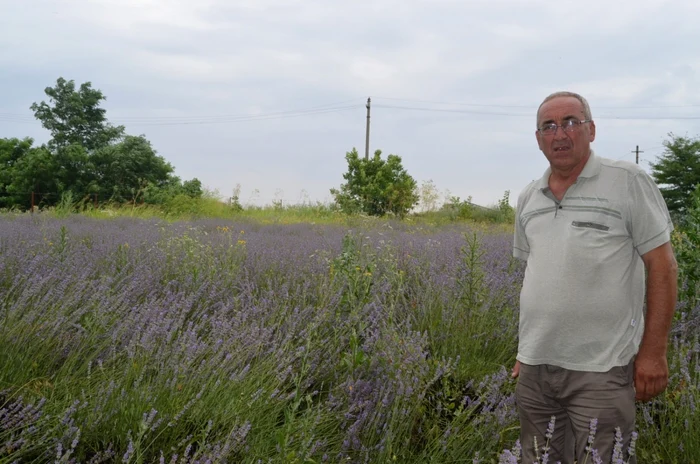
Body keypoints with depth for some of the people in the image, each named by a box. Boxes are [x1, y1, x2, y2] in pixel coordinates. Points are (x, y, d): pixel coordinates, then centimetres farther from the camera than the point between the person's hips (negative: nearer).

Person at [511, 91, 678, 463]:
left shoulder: (628, 181, -6)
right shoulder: (528, 198, 11)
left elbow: (662, 265, -6)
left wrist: (653, 352, -10)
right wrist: (524, 349, 16)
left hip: (601, 370, -5)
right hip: (534, 367, 6)